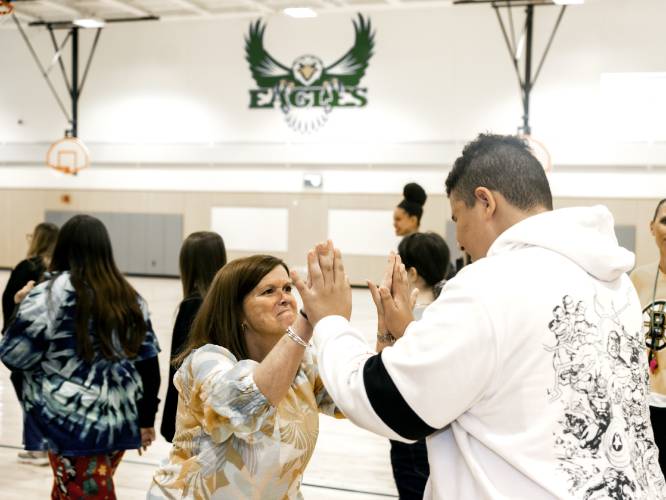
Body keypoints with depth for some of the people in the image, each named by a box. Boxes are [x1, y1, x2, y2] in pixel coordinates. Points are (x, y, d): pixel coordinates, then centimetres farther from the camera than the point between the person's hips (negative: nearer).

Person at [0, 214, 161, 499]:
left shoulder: (50, 295, -12)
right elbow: (148, 364, 6)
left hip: (76, 426, -5)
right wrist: (146, 420, 15)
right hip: (120, 422, 5)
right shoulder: (129, 297, 3)